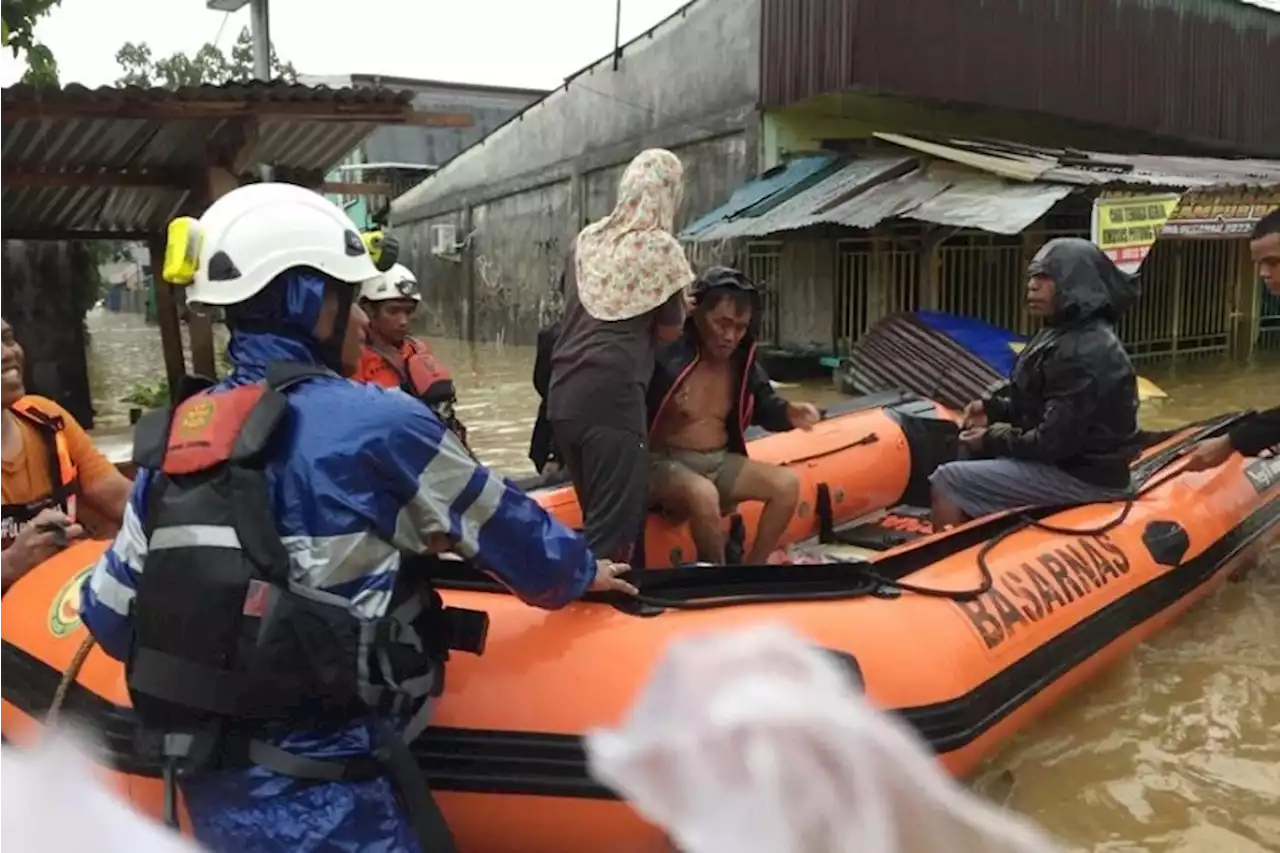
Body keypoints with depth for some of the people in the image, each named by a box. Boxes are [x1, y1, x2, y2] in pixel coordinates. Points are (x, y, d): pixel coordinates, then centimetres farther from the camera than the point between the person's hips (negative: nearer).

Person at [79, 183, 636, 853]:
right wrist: (581, 571, 14)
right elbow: (504, 529, -5)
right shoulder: (375, 422, -16)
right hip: (326, 799, -7)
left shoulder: (171, 439, 3)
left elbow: (107, 614, 7)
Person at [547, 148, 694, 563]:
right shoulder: (661, 248, -1)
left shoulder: (586, 240, 15)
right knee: (614, 522, -2)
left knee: (596, 513, 18)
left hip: (563, 394, 7)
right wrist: (680, 307, 23)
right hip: (611, 397, -7)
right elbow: (669, 331, 4)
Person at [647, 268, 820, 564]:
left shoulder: (743, 361, 2)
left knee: (787, 484, -8)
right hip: (666, 462, -7)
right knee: (702, 494, -37)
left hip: (721, 461, 7)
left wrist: (789, 413, -5)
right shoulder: (666, 357, -21)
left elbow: (763, 403, 16)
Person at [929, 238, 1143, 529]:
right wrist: (993, 408, 2)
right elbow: (1037, 402, 18)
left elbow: (1053, 442, -26)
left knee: (948, 482, -13)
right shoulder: (1065, 333, 9)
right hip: (1071, 460, 11)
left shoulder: (1084, 354, -24)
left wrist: (991, 439, -12)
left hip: (1082, 476, -11)